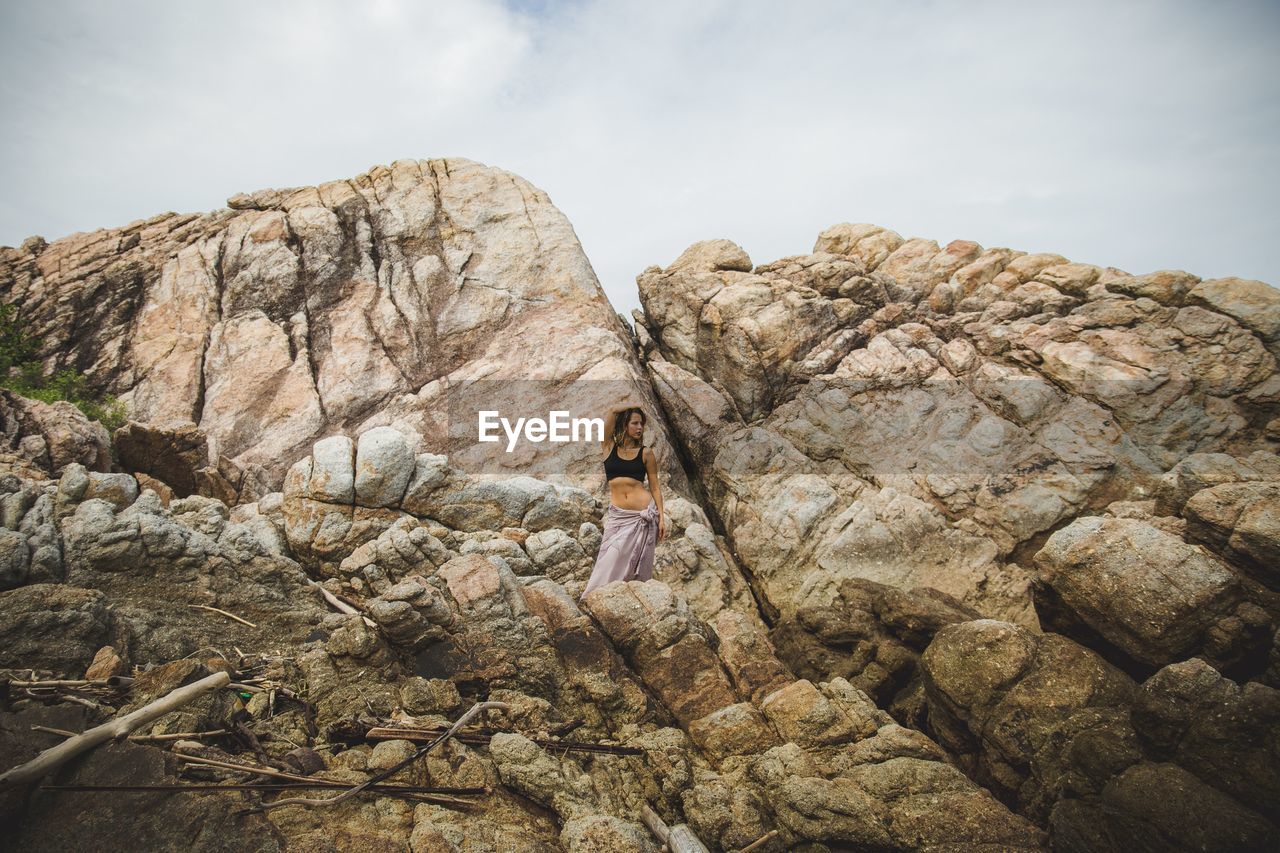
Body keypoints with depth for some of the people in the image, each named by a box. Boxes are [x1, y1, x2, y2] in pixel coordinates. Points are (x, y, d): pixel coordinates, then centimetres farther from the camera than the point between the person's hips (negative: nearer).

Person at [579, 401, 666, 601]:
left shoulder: (646, 453, 6)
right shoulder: (608, 447, 5)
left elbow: (655, 486, 6)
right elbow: (613, 412, -7)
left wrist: (661, 517, 1)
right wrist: (622, 410, 10)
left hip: (643, 515, 0)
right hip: (617, 516, 0)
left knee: (637, 568, 2)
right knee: (610, 566, -3)